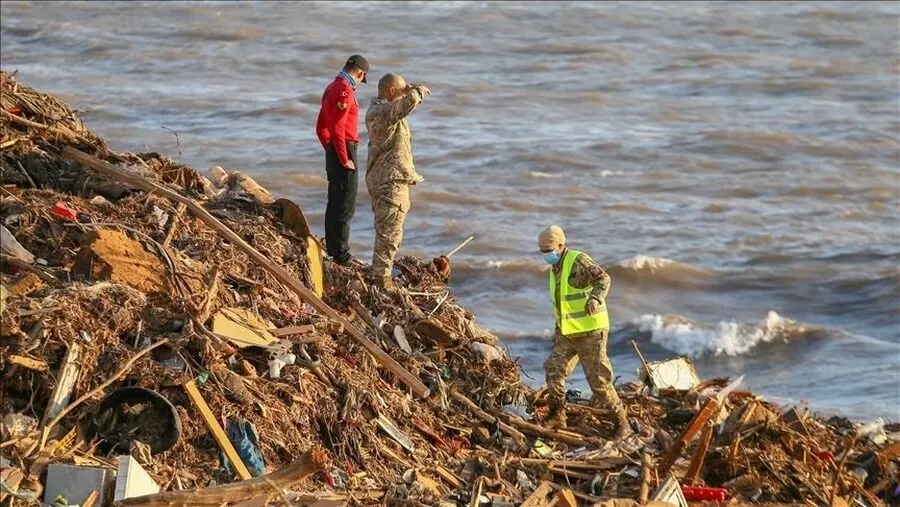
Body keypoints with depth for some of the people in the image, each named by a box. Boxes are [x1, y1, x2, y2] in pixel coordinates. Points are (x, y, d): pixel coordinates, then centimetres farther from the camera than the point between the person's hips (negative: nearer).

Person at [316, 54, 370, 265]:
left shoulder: (332, 88, 14)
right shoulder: (345, 91, -17)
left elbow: (321, 127, 20)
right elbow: (338, 128, -24)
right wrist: (344, 159, -19)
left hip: (333, 151, 10)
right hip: (344, 150, -10)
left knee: (335, 201, 16)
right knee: (346, 205, -7)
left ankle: (332, 247, 23)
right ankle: (341, 252, -6)